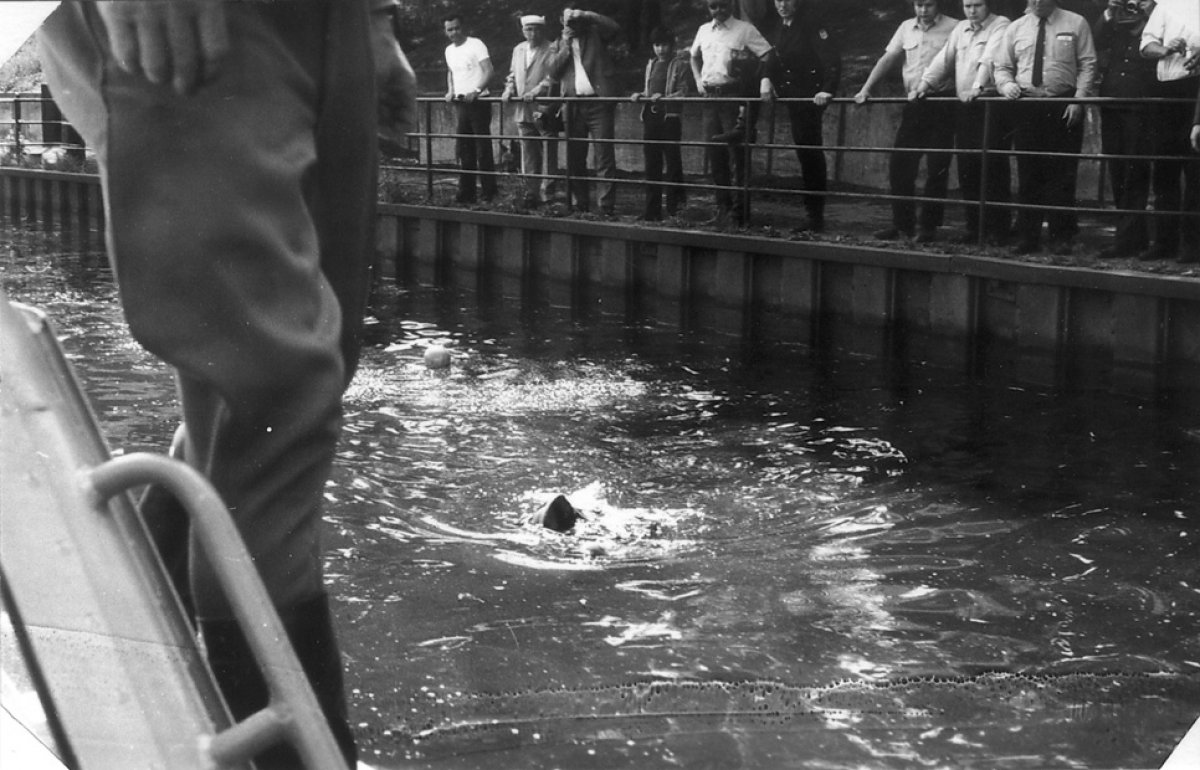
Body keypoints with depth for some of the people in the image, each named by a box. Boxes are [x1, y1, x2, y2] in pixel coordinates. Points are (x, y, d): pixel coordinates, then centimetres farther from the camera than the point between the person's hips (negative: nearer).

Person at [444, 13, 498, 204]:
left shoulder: (475, 45, -8)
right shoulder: (449, 50, 13)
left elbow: (489, 71, -16)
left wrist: (477, 91, -28)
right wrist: (450, 91, 12)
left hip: (478, 102, -7)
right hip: (459, 103, 7)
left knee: (483, 149, -5)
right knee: (464, 150, 7)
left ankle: (488, 192, -1)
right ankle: (466, 192, 11)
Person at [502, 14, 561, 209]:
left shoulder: (552, 50, -6)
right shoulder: (518, 50, 16)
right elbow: (513, 74, 24)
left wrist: (537, 90, -23)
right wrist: (510, 88, 5)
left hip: (545, 110, -6)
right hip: (523, 111, 6)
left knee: (548, 155, -5)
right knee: (528, 155, 10)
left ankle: (546, 193, -1)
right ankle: (531, 192, 16)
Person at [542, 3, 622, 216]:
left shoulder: (594, 34, 10)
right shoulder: (557, 45, 17)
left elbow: (614, 27, -8)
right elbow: (553, 72, 4)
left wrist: (586, 15, -8)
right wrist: (566, 45, -2)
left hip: (599, 101, -4)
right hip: (573, 105, 4)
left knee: (604, 157, -8)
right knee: (575, 158, 6)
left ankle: (607, 207, -9)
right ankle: (579, 205, 13)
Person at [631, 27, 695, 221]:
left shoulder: (681, 65, 0)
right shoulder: (651, 65, 19)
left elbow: (685, 92, -9)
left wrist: (664, 97, -20)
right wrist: (640, 95, 9)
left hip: (670, 116, -6)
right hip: (650, 116, 6)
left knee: (673, 163, -4)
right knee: (652, 165, 5)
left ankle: (674, 209, 2)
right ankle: (652, 210, 8)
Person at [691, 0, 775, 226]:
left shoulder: (745, 29, -2)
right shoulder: (704, 30, 14)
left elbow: (767, 56, -6)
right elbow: (694, 57, 29)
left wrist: (765, 83, -19)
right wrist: (698, 80, 13)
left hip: (735, 95, -6)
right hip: (710, 97, 6)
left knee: (738, 155, -6)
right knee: (715, 154, 7)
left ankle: (741, 213, -3)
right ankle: (723, 208, 15)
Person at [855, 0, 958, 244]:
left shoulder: (952, 29, -4)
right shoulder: (907, 28, 12)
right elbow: (888, 59, 11)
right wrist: (866, 89, 2)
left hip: (941, 103, -5)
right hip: (913, 105, 5)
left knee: (937, 169, -1)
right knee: (899, 166, 5)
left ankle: (929, 227, 7)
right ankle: (903, 225, 15)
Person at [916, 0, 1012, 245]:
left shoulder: (1000, 25, -2)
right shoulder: (960, 29, 19)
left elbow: (989, 59, -17)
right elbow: (944, 59, 15)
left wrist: (978, 87, -30)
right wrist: (926, 83, 2)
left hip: (990, 103, -6)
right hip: (964, 106, 6)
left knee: (993, 167, -9)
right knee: (966, 168, 5)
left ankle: (997, 229, -4)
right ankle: (973, 227, 11)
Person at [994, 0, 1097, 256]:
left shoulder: (1075, 24, 5)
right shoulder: (1016, 28, 12)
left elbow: (1087, 65, 1)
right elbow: (1002, 67, 15)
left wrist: (1078, 100, -10)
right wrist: (1006, 84, -7)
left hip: (1064, 108, -2)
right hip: (1026, 107, 2)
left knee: (1062, 174, -2)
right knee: (1028, 174, 3)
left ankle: (1061, 238, 4)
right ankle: (1027, 237, 8)